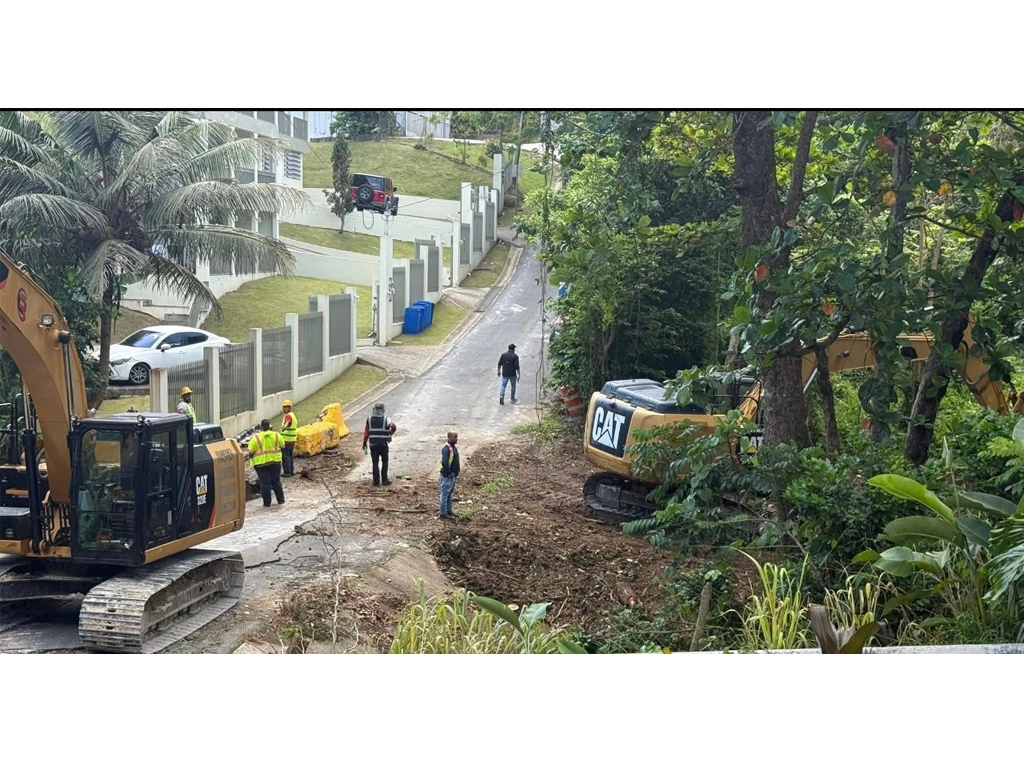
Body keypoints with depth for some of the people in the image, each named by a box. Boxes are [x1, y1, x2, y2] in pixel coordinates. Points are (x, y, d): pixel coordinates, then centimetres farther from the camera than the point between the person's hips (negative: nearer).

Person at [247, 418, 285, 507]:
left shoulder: (256, 437, -9)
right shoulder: (276, 435, -1)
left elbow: (251, 452, -11)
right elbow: (283, 445, 9)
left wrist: (250, 456, 10)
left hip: (261, 463, -3)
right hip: (275, 461, 3)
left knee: (265, 483, 3)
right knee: (276, 481, 15)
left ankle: (267, 502, 6)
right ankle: (280, 500, 21)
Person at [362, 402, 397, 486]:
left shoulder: (369, 419, -2)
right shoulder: (386, 419, -8)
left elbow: (366, 432, -1)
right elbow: (394, 427, -6)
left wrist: (364, 443, 6)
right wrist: (390, 434, 14)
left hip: (373, 444, 2)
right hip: (383, 444, -2)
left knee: (375, 463, 7)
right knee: (384, 462, 12)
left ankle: (376, 481, 6)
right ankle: (384, 480, 10)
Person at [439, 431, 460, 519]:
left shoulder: (453, 447, 10)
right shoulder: (446, 449, -21)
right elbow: (444, 462, -30)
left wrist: (457, 471, 14)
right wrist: (449, 473, -22)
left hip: (453, 475, 10)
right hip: (447, 476, -10)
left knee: (450, 493, 19)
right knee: (445, 494, -2)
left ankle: (448, 510, 30)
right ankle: (443, 513, 4)